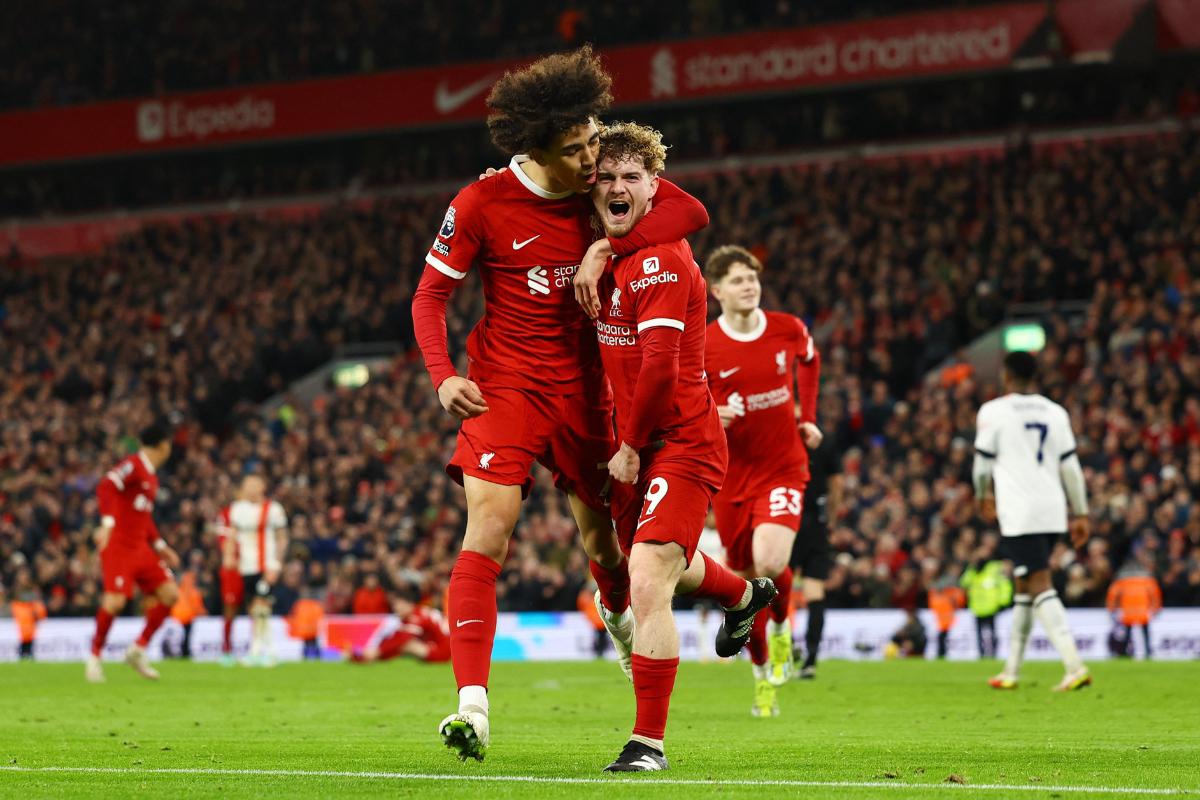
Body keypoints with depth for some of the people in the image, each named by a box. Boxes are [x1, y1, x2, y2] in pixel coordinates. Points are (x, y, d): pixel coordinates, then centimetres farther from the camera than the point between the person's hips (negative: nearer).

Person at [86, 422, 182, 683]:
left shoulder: (151, 476, 18)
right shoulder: (133, 465, -10)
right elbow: (105, 487, -26)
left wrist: (160, 545, 25)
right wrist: (108, 522, -38)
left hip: (140, 547, 9)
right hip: (118, 546, -9)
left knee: (169, 593, 0)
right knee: (115, 600, -20)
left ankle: (138, 650, 10)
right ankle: (94, 656, -2)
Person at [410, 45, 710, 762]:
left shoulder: (604, 186, -3)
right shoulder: (482, 205, -12)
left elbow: (691, 212, -12)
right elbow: (431, 295, -5)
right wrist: (443, 376, -22)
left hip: (583, 387, 3)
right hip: (506, 387, -3)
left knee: (599, 525, 15)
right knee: (487, 533, -18)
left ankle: (616, 608, 53)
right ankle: (473, 704, -23)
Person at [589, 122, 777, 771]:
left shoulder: (662, 260, -19)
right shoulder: (611, 252, 7)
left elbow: (659, 365, -23)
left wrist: (629, 446, -15)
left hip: (681, 443, -9)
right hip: (637, 444, 9)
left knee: (647, 584, -18)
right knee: (654, 563, 28)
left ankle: (648, 742, -12)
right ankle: (744, 596, 60)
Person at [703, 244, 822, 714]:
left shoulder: (789, 330, -3)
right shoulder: (700, 346, -10)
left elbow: (809, 360, 22)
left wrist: (807, 418, 15)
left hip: (783, 468, 0)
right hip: (731, 477, 0)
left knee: (770, 561, -25)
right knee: (746, 580, 6)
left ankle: (782, 625, 9)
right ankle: (763, 674, 29)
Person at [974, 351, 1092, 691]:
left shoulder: (994, 411, -4)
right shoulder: (1055, 412, 9)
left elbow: (983, 463, 4)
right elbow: (1070, 465, 9)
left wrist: (984, 498, 23)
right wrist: (1080, 514, 15)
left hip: (1018, 514, -6)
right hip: (1052, 512, 6)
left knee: (1040, 587, -9)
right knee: (1024, 588, 17)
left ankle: (1075, 666, -24)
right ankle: (1011, 671, 24)